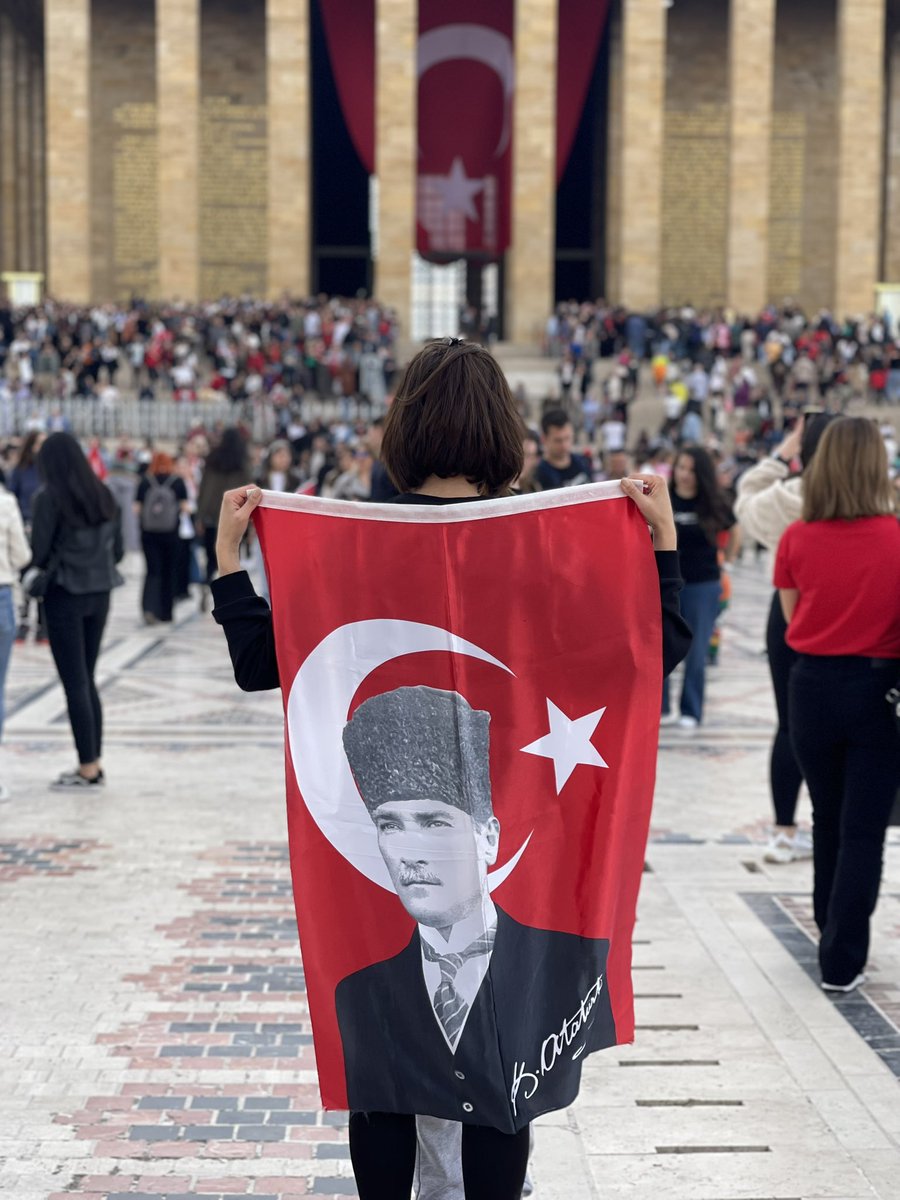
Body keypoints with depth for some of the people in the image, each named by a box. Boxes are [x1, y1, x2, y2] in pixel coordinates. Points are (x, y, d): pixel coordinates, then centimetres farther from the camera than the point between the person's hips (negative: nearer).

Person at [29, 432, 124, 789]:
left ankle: (88, 768, 2)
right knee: (87, 679, 15)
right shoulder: (103, 494, 6)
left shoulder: (49, 496, -11)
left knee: (75, 683, 0)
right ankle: (95, 763, 17)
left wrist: (40, 568, 8)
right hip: (99, 593, 6)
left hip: (65, 594, -6)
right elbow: (118, 549, 9)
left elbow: (40, 550, -12)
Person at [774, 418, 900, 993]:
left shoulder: (797, 539, -7)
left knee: (828, 820, 21)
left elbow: (792, 616, 4)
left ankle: (831, 931, 37)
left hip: (813, 686, 3)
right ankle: (843, 961, 2)